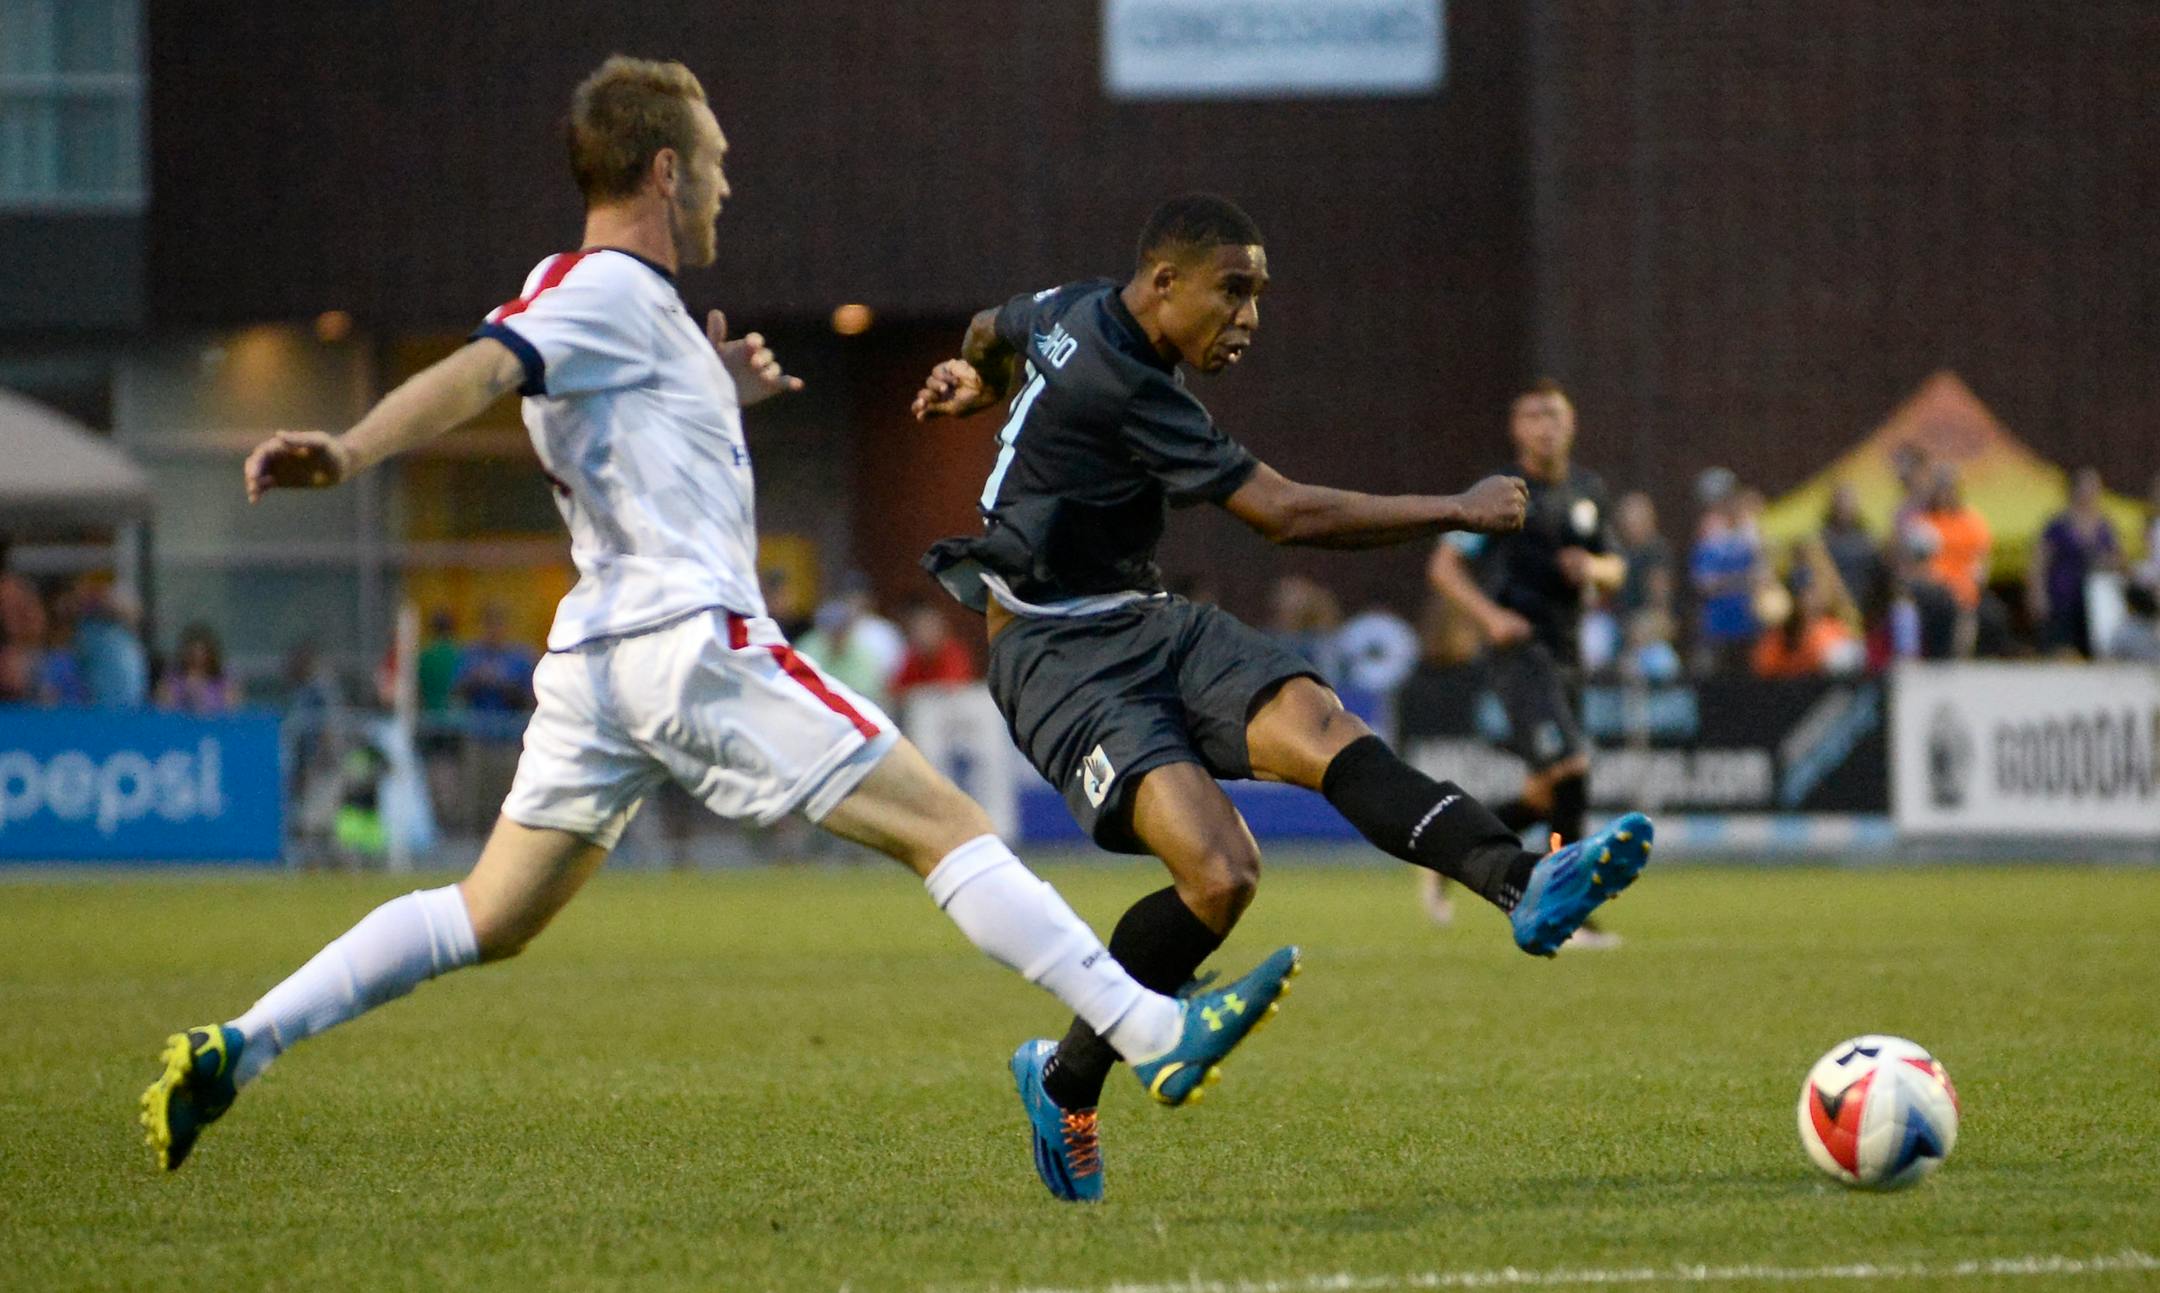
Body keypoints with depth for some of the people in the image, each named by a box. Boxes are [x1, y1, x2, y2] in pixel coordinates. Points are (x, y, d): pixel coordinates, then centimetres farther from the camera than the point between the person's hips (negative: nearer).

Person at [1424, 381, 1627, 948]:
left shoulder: (1588, 491, 14)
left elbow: (1615, 570, 21)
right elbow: (1443, 565, -5)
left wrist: (1594, 567, -3)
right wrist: (1489, 615, -19)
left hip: (1565, 653, 7)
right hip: (1519, 647, -7)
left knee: (1547, 795, 9)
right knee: (1570, 768, -19)